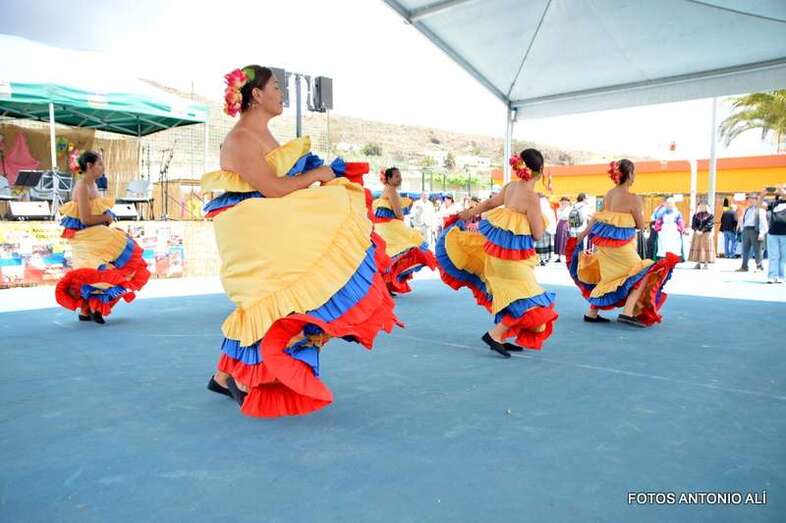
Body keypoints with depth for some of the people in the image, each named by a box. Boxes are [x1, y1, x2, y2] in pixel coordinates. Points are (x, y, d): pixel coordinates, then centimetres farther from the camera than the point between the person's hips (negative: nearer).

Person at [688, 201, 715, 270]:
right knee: (697, 247, 1)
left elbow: (709, 225, -9)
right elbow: (693, 224, 1)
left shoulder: (710, 216, 3)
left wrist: (702, 231, -19)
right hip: (696, 234, 3)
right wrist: (696, 230, -16)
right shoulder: (696, 215, 12)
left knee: (706, 248, -7)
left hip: (706, 234, -3)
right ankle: (698, 263, 5)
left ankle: (706, 263, -4)